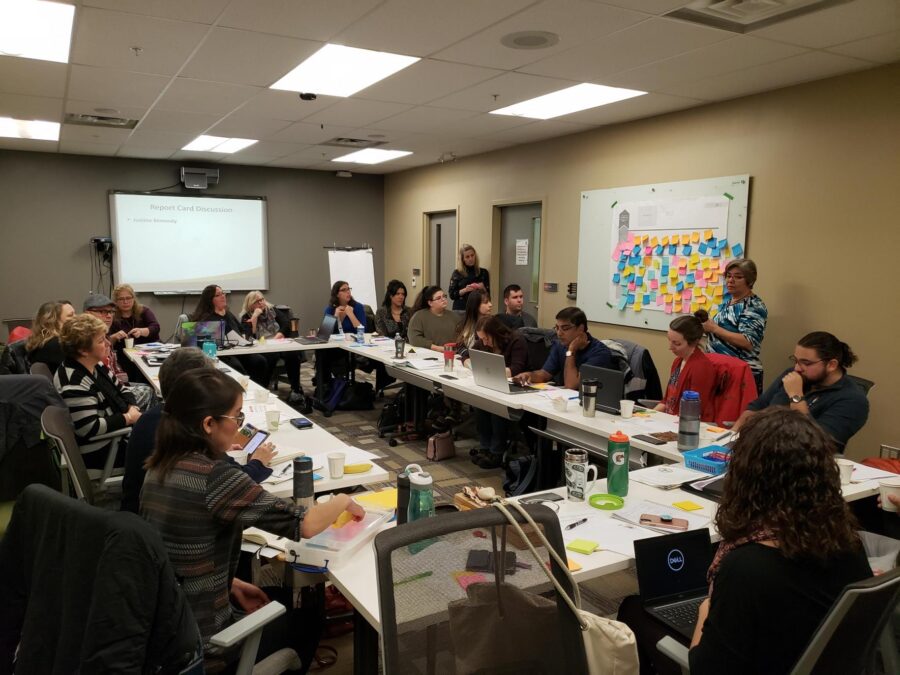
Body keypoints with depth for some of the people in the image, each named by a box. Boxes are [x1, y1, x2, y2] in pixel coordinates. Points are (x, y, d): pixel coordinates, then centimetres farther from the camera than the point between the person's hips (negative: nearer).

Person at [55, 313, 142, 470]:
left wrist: (133, 409, -7)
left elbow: (120, 389, 12)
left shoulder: (95, 365, 3)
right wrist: (128, 418, -20)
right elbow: (91, 429, -29)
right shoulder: (74, 385, -26)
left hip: (116, 433, 9)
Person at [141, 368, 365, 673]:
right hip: (197, 642, -7)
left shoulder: (161, 466, -2)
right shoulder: (213, 476, -27)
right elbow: (303, 525, -24)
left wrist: (232, 584, 8)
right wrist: (343, 501, -6)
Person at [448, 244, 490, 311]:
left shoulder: (483, 272, 6)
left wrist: (483, 288, -12)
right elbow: (452, 295, -3)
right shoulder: (457, 273, 2)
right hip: (460, 309, -1)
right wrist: (465, 290, -16)